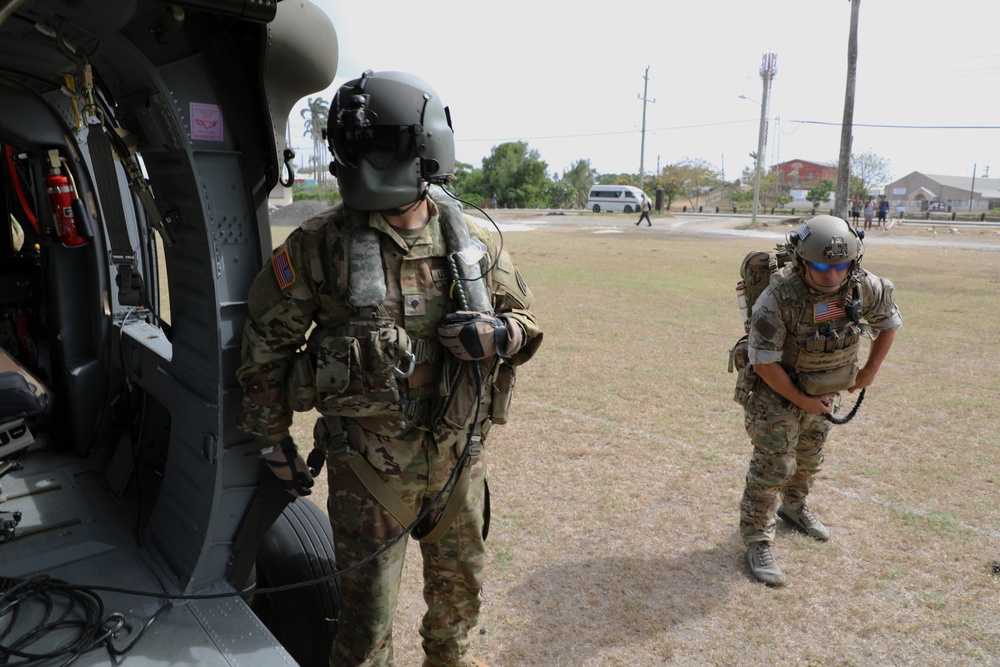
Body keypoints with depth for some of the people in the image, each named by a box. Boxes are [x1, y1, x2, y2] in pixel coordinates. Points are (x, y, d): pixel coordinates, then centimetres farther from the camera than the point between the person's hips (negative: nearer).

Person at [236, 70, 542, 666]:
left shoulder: (476, 241, -4)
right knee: (368, 607, 11)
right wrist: (274, 440, 2)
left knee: (461, 585, 25)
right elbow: (267, 344, -1)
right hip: (370, 464, -3)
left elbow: (526, 321, 6)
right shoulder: (319, 247, -11)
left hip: (460, 454, 4)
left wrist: (498, 336, -18)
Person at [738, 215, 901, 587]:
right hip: (778, 389, -5)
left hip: (826, 391, 6)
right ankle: (757, 542, 8)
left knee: (809, 458, 23)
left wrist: (870, 371, 5)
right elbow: (764, 363, -26)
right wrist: (802, 401, -17)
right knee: (773, 466, -6)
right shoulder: (778, 297, -34)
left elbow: (889, 323, 3)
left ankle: (794, 508, 48)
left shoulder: (864, 287, -19)